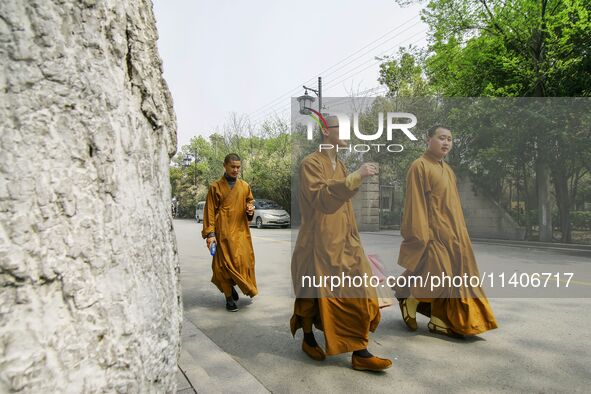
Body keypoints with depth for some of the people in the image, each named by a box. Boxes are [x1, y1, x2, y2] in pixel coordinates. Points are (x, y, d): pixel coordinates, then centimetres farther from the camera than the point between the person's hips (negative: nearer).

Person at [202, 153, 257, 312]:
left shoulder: (245, 186, 10)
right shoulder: (215, 186, -1)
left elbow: (250, 203, 22)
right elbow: (209, 211, -3)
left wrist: (250, 210, -2)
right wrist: (210, 233, -10)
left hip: (241, 231, 3)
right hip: (223, 232, -3)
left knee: (245, 261, 2)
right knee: (225, 264, 0)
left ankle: (246, 288, 29)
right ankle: (229, 297, 14)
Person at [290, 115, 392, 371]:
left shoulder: (339, 164, 14)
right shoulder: (310, 163, -11)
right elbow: (322, 198, -26)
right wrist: (355, 177, -31)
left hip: (344, 242, 8)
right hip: (320, 243, -7)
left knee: (357, 295, 3)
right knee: (315, 295, 8)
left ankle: (359, 353, 11)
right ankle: (308, 339, 31)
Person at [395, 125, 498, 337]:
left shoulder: (448, 170, 17)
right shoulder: (420, 166, -9)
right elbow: (415, 203, -15)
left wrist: (458, 232, 17)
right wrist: (421, 235, -20)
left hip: (452, 233, 9)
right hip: (434, 232, -8)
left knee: (449, 277, 7)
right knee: (437, 275, -10)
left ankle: (440, 320, 17)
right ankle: (407, 298, 16)